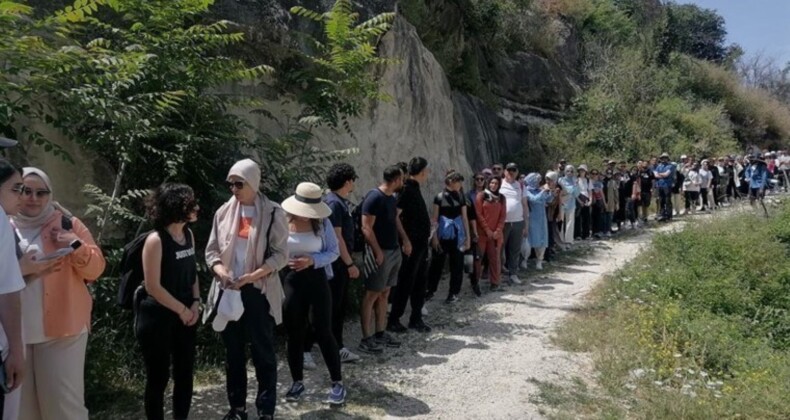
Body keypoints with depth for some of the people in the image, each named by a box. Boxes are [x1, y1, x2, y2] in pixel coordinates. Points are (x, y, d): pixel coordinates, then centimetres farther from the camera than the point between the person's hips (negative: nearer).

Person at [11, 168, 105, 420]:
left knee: (63, 399, -1)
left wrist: (76, 246, -17)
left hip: (60, 328, -2)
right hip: (15, 331, 3)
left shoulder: (68, 224, 4)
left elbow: (96, 268, 0)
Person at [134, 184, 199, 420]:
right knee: (158, 377, 6)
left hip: (185, 315, 7)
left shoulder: (188, 234, 3)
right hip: (157, 317, -6)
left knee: (185, 372, 13)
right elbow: (152, 286, -17)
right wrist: (182, 309, -11)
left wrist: (195, 303, -1)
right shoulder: (156, 240, -17)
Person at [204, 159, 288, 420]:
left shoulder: (273, 213, -7)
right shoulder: (224, 212, 5)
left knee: (263, 353, 4)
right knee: (233, 352, 13)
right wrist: (219, 269, -13)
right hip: (229, 291, 4)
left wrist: (253, 275, -21)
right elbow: (212, 250, 8)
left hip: (259, 292, -4)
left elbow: (280, 255, -9)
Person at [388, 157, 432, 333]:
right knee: (406, 284, -1)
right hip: (411, 245, -9)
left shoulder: (415, 188, 13)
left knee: (420, 282, 14)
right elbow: (394, 215, -23)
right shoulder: (407, 189, -16)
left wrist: (426, 235, 15)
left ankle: (416, 319, 25)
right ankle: (393, 320, 10)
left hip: (420, 244, 9)